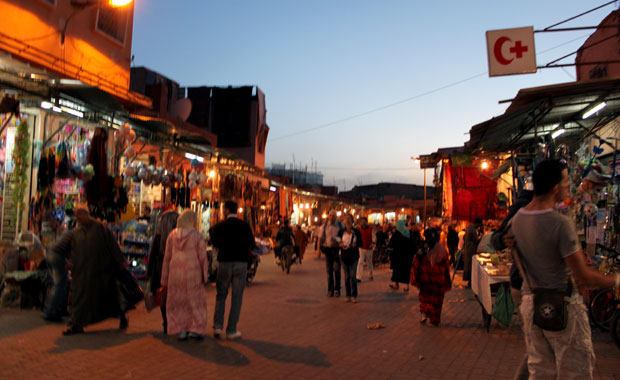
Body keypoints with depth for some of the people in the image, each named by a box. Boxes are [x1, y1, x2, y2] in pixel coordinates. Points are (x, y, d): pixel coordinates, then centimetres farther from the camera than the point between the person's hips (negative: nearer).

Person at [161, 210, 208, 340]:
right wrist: (205, 276, 2)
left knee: (178, 302, 15)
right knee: (195, 301, 13)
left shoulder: (172, 235, 2)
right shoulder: (197, 236, -8)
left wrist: (164, 280, 9)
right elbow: (202, 257, -8)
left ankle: (182, 330, 11)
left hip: (175, 274, 3)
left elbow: (167, 257, 4)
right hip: (192, 274, -3)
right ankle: (194, 329, 10)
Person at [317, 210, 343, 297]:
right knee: (329, 270, 5)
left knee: (337, 269, -5)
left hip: (337, 249, -1)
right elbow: (320, 238, 6)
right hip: (327, 249, 1)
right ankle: (330, 290, 13)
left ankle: (337, 289, 6)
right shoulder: (324, 226, 4)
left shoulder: (340, 225, 2)